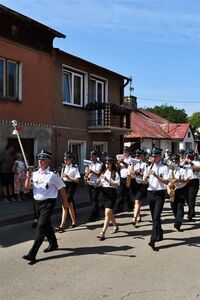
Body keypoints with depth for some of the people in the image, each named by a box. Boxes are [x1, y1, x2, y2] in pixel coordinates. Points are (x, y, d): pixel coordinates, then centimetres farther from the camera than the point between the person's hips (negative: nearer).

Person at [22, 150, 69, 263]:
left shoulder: (53, 174, -12)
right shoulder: (35, 173, 4)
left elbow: (62, 188, -4)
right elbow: (27, 187, 3)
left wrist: (65, 201, 2)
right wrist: (28, 178, -15)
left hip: (48, 203, -7)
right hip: (38, 202, 7)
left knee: (41, 227, -11)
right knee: (46, 225, 22)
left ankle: (32, 254, -11)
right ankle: (53, 244, 43)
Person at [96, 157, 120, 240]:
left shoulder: (115, 173, -3)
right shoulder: (103, 173, 14)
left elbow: (116, 184, -14)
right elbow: (99, 183, 13)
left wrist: (107, 180, -24)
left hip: (111, 193, -6)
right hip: (104, 192, 6)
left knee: (107, 212, -13)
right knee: (109, 212, 16)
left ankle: (103, 233, -16)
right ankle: (115, 226, 40)